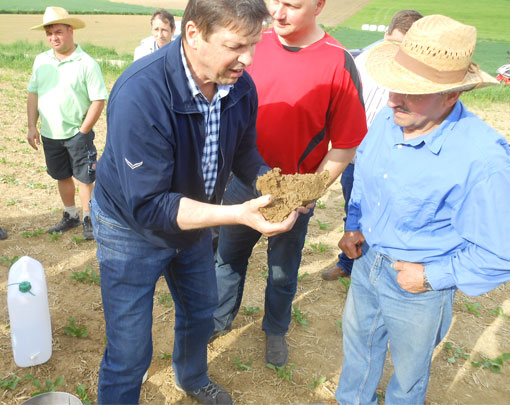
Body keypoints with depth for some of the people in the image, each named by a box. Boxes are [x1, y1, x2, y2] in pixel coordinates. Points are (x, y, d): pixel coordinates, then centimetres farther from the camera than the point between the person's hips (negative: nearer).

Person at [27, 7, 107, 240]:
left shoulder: (86, 63, -11)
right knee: (62, 177, 16)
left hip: (77, 135, -5)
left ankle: (88, 219, 20)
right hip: (49, 135, 5)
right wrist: (32, 126, 3)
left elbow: (99, 101, -13)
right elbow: (33, 94, 10)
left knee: (84, 178, 4)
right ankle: (70, 217, 33)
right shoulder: (41, 60, 5)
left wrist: (83, 131, -13)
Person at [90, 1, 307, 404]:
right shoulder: (140, 94, -35)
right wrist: (236, 214, -41)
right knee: (130, 354, 2)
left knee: (200, 314, 27)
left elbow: (243, 153, 0)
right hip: (132, 227, -6)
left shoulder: (240, 86, -16)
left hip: (194, 219, 6)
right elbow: (147, 205, -34)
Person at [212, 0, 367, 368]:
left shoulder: (339, 64, -17)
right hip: (243, 181, 4)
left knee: (283, 271, 17)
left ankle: (276, 331, 44)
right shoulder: (257, 44, -5)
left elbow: (346, 145, -13)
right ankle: (220, 320, 46)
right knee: (228, 255, 20)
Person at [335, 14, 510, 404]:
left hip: (418, 284, -5)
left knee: (409, 369, 23)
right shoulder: (388, 119, -12)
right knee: (358, 343, 30)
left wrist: (433, 276, -18)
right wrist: (354, 225, 1)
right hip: (367, 260, 6)